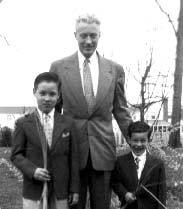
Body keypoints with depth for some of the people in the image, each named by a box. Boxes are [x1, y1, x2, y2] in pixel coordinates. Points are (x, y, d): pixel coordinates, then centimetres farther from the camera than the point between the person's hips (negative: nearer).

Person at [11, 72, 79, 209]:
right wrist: (32, 170, -16)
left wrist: (74, 188, 3)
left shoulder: (68, 123, 2)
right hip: (33, 188, -1)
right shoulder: (24, 124, 0)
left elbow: (73, 157, 3)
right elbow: (16, 154, 2)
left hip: (60, 189, 1)